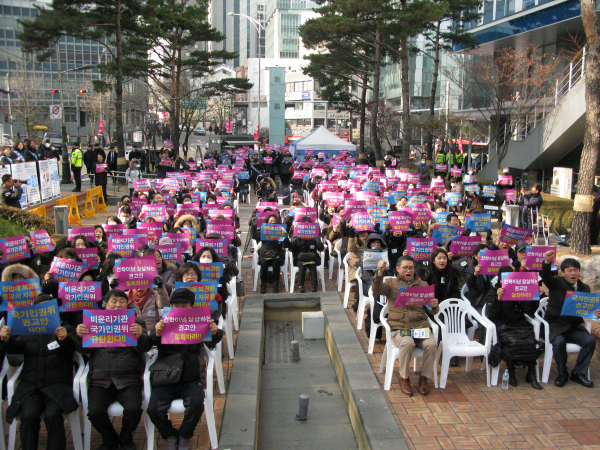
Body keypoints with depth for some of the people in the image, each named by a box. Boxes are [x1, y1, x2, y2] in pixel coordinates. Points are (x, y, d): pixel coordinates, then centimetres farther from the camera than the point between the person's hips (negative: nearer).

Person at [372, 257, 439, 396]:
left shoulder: (422, 284, 21)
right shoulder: (392, 283, 14)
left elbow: (432, 312, 20)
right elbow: (377, 289, -8)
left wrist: (434, 306, -4)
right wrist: (380, 272, -25)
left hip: (420, 325, 3)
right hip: (399, 326, -2)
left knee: (431, 344, -27)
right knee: (407, 343, -33)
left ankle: (424, 378, -3)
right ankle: (404, 378, -9)